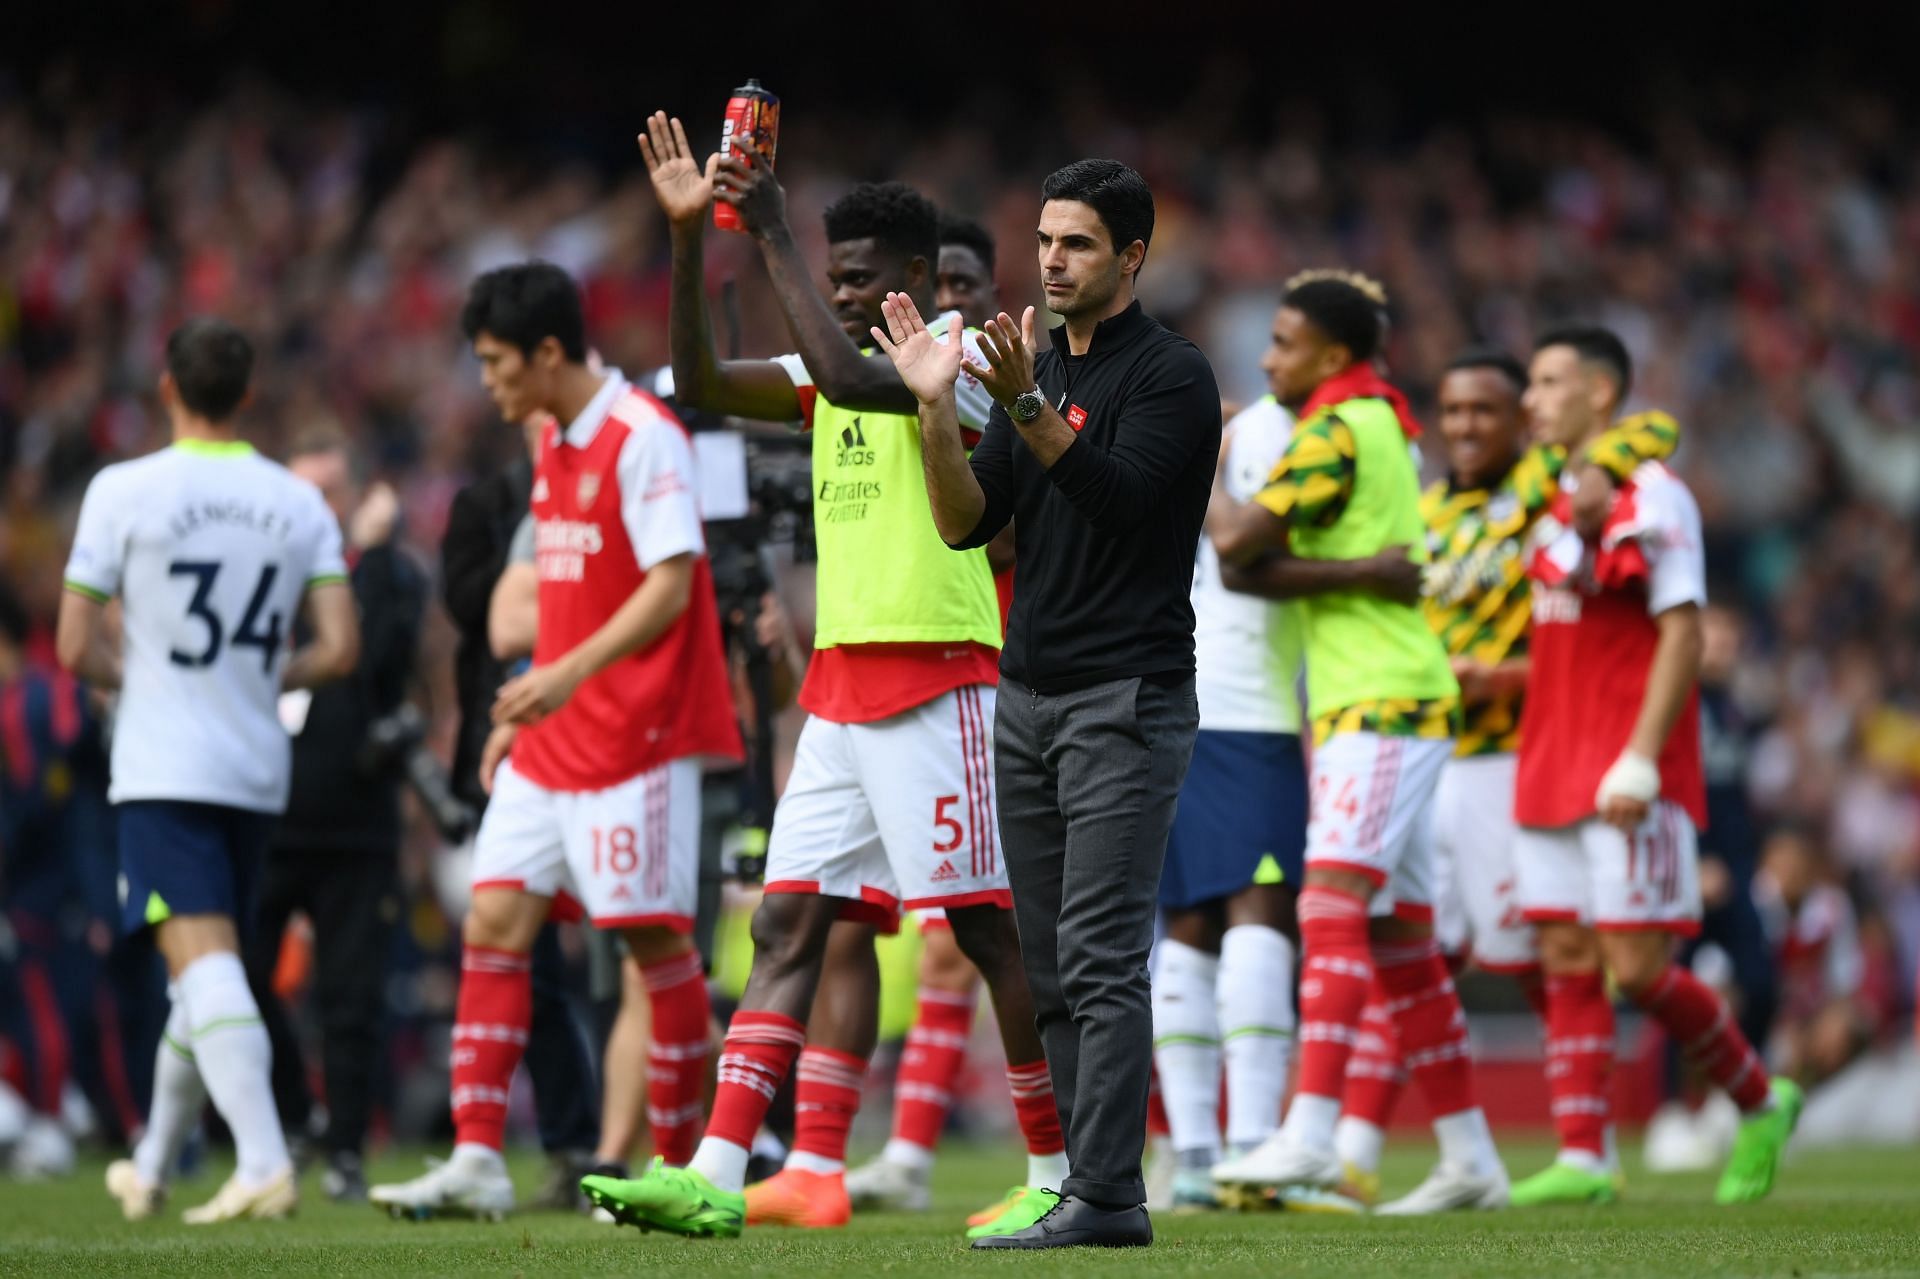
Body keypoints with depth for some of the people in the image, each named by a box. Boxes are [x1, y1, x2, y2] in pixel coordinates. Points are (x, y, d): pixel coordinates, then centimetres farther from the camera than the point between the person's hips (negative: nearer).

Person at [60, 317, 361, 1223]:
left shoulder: (123, 492, -7)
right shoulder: (299, 503, 4)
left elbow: (76, 647, -6)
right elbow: (339, 649, 0)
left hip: (164, 769, -5)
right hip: (258, 771, 5)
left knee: (203, 959, -13)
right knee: (205, 969, 16)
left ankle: (263, 1160, -29)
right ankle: (151, 1168, 29)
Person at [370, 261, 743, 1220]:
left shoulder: (642, 437, -12)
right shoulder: (554, 448, 15)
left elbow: (670, 584, -19)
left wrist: (572, 671, -28)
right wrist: (522, 710, 20)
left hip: (636, 735, -9)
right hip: (552, 739, 9)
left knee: (655, 939, -3)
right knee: (493, 925, 0)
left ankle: (683, 1166, 6)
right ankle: (477, 1160, -3)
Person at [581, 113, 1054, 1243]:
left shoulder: (961, 356, -8)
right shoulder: (840, 373, 16)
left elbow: (848, 379, -26)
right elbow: (703, 383, 8)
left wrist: (776, 238, -20)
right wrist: (690, 235, -2)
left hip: (938, 682, -8)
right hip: (840, 684, 8)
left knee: (991, 929, -4)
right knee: (792, 926, 0)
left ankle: (1064, 1178, 4)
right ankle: (716, 1177, -7)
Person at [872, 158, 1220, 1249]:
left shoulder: (1172, 375, -6)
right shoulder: (1040, 372, 17)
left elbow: (1120, 496, -20)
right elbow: (967, 523, 9)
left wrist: (1029, 409, -30)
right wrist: (936, 405, -5)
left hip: (1127, 701, -8)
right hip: (1030, 699, 8)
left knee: (1100, 958, -13)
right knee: (1052, 968, 6)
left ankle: (1104, 1198, -15)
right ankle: (1097, 1185, 10)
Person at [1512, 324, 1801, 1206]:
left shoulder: (1650, 495, -9)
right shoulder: (1555, 501, 16)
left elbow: (1682, 635, -15)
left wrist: (1639, 757, -21)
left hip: (1628, 781, -8)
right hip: (1553, 769, 8)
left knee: (1637, 968, -9)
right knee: (1567, 959, 1)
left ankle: (1761, 1103, 11)